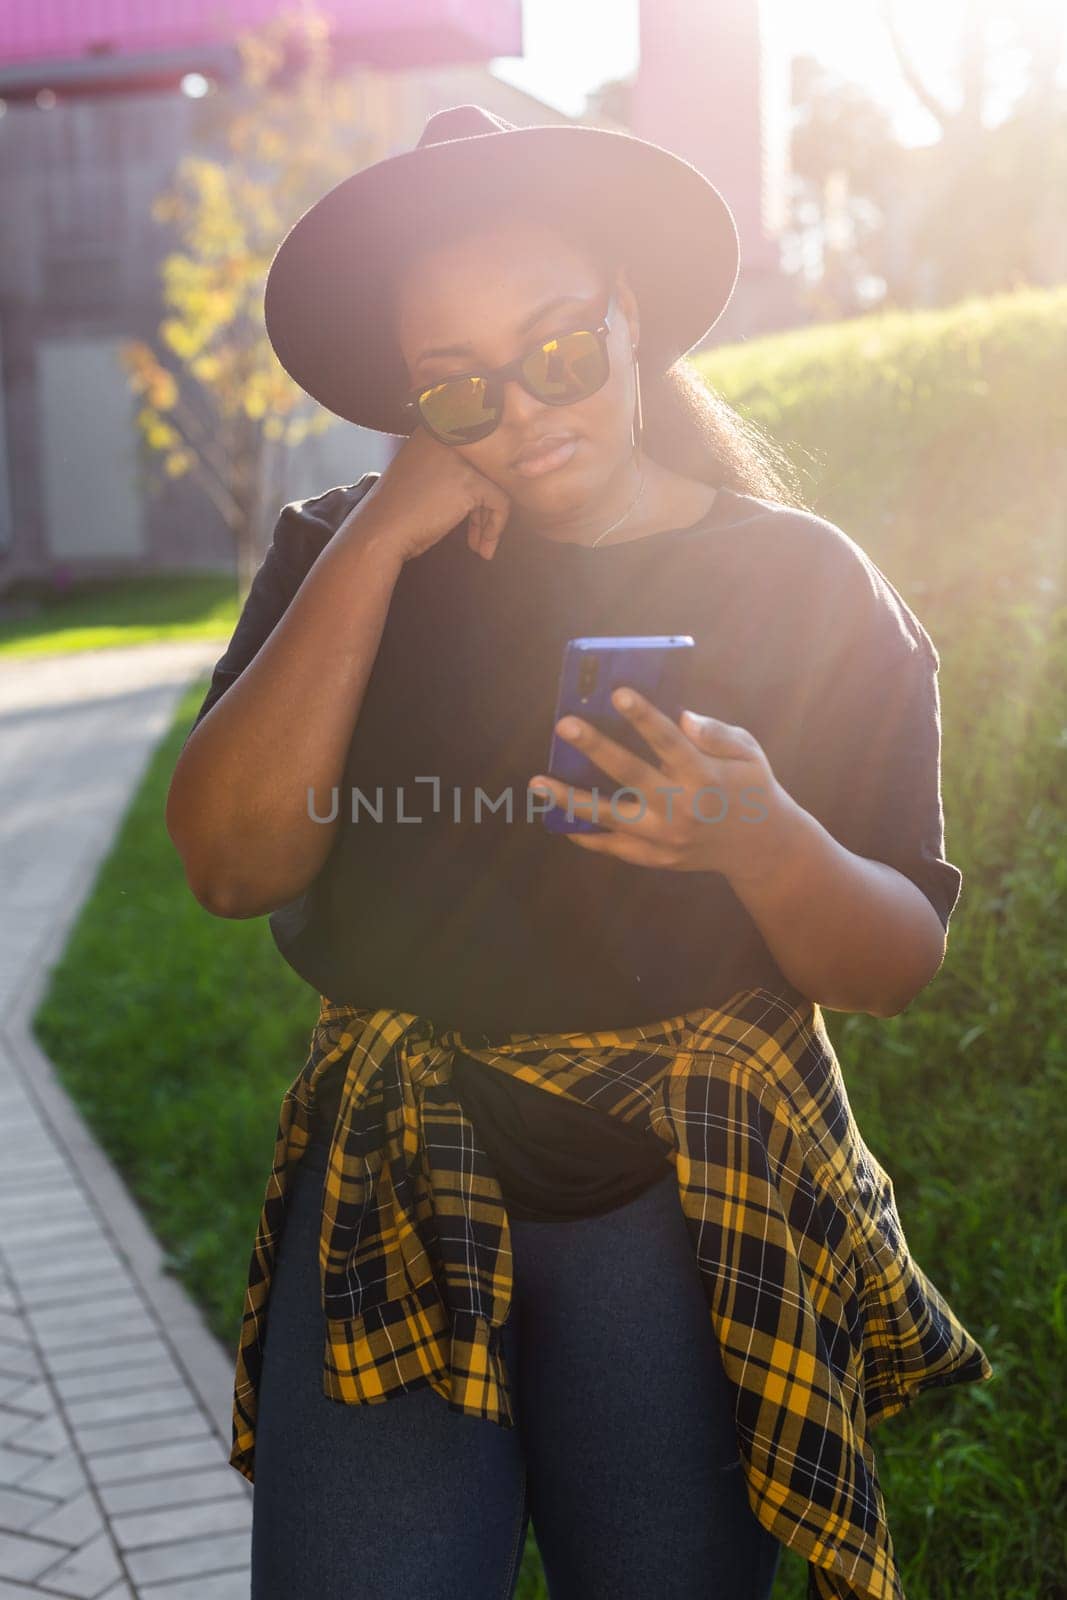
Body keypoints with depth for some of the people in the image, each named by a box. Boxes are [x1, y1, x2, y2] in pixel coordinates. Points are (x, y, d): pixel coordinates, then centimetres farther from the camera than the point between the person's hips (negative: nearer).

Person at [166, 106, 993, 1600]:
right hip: (393, 1188, 1)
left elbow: (899, 964, -4)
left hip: (698, 1200, 0)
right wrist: (379, 545, -14)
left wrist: (765, 846, -25)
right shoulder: (341, 554, 3)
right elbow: (231, 864, -11)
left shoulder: (799, 579, -2)